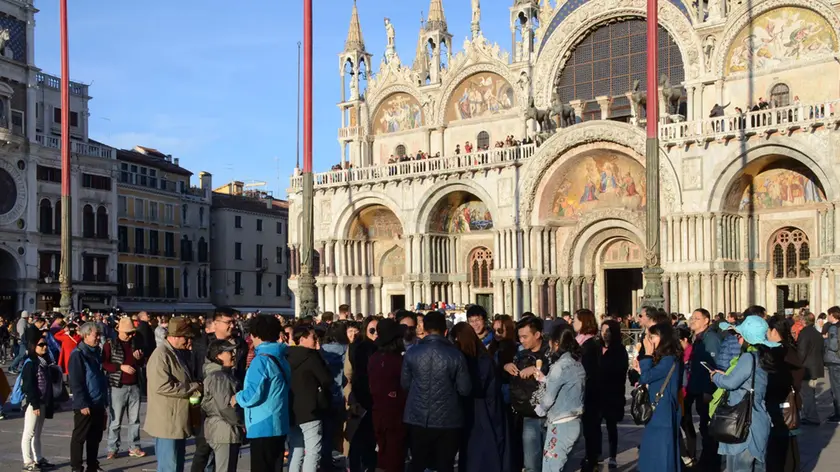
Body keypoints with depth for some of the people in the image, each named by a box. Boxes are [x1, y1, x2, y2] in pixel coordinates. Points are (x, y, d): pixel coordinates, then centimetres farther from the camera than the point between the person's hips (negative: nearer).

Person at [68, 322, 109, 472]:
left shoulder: (97, 352, 12)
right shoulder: (78, 354, -12)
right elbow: (75, 382, -16)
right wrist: (82, 404, -19)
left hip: (98, 404, 8)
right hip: (85, 405, -8)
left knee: (95, 438, 13)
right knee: (79, 437, 3)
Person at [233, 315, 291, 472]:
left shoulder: (261, 360, -16)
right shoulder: (281, 358, 11)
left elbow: (253, 394, -22)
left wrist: (237, 398, -4)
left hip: (263, 427, -9)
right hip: (278, 425, 9)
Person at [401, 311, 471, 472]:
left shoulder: (412, 353, -4)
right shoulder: (456, 355, -10)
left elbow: (404, 384, 6)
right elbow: (465, 389, -7)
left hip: (418, 419, 2)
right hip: (447, 420, -2)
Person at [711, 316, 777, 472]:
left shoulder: (749, 357, -18)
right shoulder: (760, 356, 10)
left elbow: (730, 382, -18)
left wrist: (716, 376, 0)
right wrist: (724, 375, 12)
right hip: (756, 421, 9)